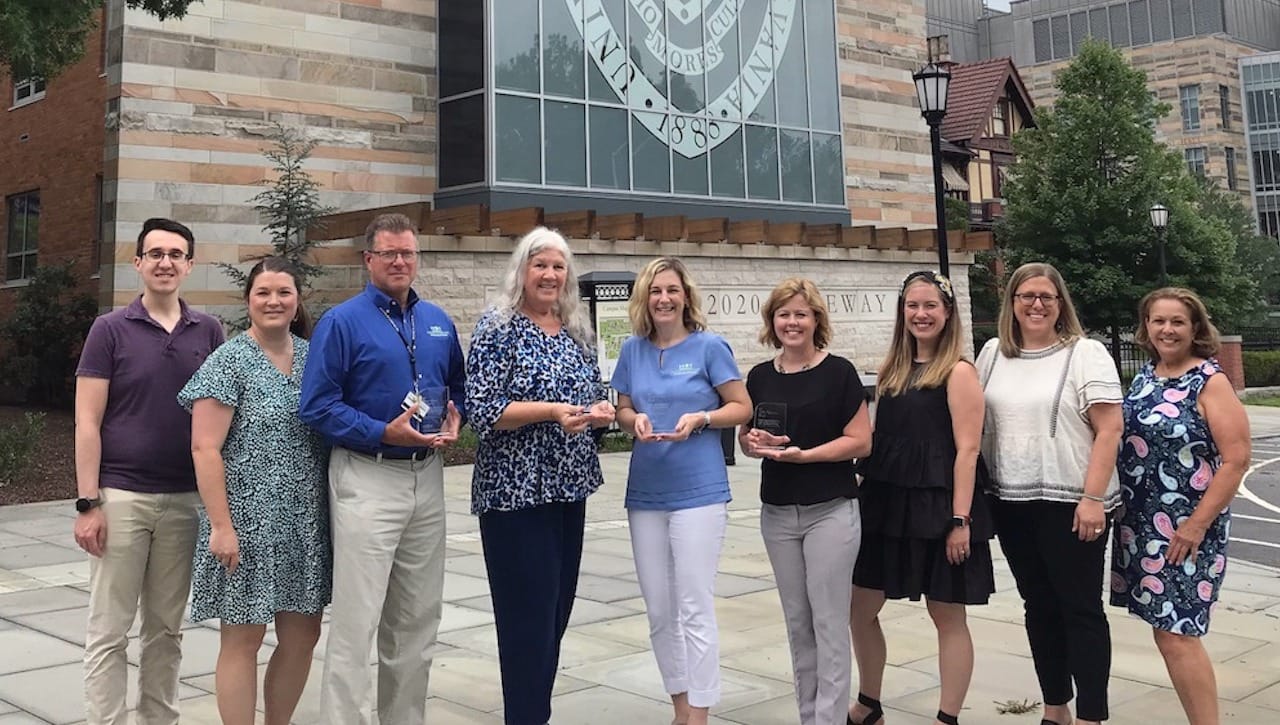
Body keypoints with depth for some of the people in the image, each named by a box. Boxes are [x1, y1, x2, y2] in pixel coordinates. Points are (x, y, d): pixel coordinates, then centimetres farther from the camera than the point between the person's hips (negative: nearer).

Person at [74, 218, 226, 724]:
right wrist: (88, 502, -11)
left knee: (167, 629, 12)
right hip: (121, 496, -3)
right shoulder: (110, 330, -2)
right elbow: (87, 422, -5)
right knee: (109, 631, 2)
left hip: (186, 498, 3)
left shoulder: (209, 332, 6)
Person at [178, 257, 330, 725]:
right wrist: (221, 526, -17)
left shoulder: (312, 356, 9)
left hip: (304, 523, 6)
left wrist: (332, 511, 10)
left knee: (302, 635, 10)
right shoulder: (230, 361, -7)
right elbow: (204, 448, -12)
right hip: (248, 522, -5)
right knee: (244, 638, 3)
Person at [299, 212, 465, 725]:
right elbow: (317, 406, -12)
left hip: (427, 478, 6)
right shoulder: (342, 322, -7)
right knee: (356, 619, -6)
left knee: (418, 618, 15)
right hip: (367, 480, -6)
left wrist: (454, 418, 0)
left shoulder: (438, 323, 12)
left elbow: (457, 387, 22)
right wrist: (384, 434, -20)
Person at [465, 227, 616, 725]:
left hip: (568, 487, 7)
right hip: (516, 492, -7)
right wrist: (551, 411, -24)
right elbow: (482, 410, -15)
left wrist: (599, 410, -3)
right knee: (528, 615, -4)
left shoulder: (577, 333, 12)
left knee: (557, 610, 12)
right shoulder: (499, 327, -7)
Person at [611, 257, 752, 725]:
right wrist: (635, 420, -8)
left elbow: (742, 408, -2)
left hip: (698, 491, -5)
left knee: (695, 608, -5)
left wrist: (700, 418, -18)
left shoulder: (708, 346, -5)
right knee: (658, 610, 11)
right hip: (645, 493, 5)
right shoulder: (633, 349, 7)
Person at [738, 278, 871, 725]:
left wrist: (803, 454, -19)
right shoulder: (760, 377, 7)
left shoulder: (838, 372, -6)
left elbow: (860, 441, -9)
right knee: (797, 622, 12)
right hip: (777, 514, 5)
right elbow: (746, 439, 14)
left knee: (828, 622, -1)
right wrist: (755, 442, -9)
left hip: (830, 512, -5)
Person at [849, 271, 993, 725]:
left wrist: (960, 520, -18)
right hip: (886, 504, 7)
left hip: (937, 507, -7)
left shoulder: (958, 372, -8)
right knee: (860, 608, 12)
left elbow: (967, 449, -13)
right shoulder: (891, 370, 12)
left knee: (947, 615, 4)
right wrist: (865, 496, 9)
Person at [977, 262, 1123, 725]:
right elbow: (976, 423, 15)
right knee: (1039, 608, 13)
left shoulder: (1086, 353, -5)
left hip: (1071, 504, -5)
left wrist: (1093, 498, -17)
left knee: (1081, 610, 0)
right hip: (1012, 503, 5)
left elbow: (1109, 429, -10)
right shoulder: (993, 354, 10)